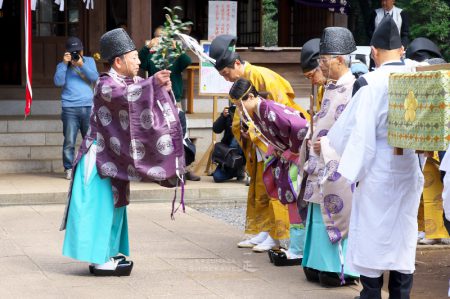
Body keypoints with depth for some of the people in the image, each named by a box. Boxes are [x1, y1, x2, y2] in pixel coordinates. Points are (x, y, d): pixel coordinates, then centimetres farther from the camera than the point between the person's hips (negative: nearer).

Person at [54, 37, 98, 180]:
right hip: (70, 108, -1)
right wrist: (65, 63, -10)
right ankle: (68, 168, 2)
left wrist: (81, 65, -15)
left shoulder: (89, 61, 12)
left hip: (88, 106, 1)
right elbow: (58, 82, -7)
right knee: (69, 141, -5)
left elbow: (95, 78, -4)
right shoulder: (62, 65, 9)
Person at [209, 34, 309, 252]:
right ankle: (262, 232, 19)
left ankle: (276, 236, -2)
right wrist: (244, 130, -4)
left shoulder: (263, 77, -18)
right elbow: (239, 121, 17)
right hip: (259, 147, 9)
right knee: (258, 190, 11)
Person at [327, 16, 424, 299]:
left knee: (373, 232, 6)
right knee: (404, 233, 12)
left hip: (378, 168, -4)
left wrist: (331, 138, 6)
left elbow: (353, 128, -11)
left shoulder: (371, 83, -16)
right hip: (411, 167, 4)